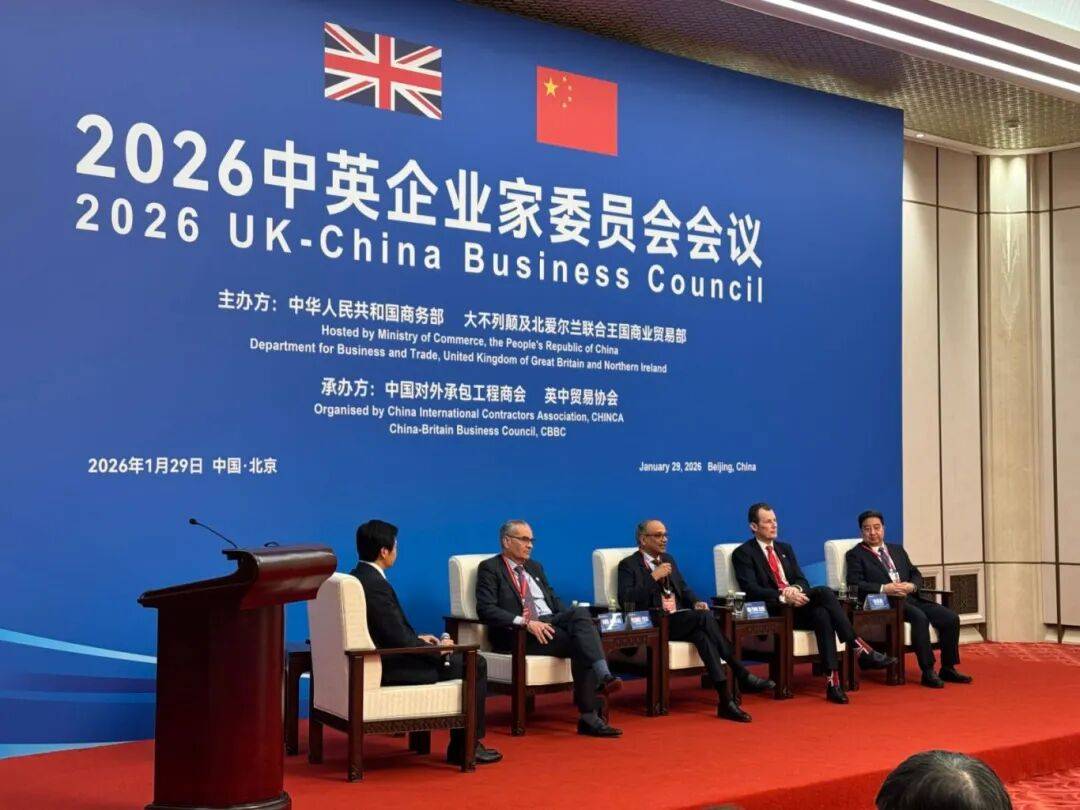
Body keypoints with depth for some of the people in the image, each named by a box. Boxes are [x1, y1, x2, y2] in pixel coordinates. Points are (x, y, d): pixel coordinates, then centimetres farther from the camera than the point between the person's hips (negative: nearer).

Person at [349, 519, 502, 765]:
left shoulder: (357, 577, 7)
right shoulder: (376, 585, -23)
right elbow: (399, 640, -23)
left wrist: (418, 638, 10)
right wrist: (439, 651, -8)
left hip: (378, 660, 10)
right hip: (389, 669, -10)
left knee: (462, 659, 22)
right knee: (475, 664, -2)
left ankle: (462, 742, 23)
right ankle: (465, 747, 7)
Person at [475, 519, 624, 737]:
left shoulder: (535, 567, 26)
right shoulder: (490, 568, 2)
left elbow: (554, 600, 23)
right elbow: (486, 609, -12)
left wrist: (575, 620, 1)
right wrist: (525, 622, -24)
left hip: (551, 623, 6)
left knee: (580, 612, -28)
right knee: (581, 643, -28)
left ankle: (603, 676, -40)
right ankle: (589, 715, -31)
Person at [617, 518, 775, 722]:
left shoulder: (668, 559, 23)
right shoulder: (629, 565, 1)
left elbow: (683, 589, 24)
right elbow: (625, 600, -13)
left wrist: (696, 602, 1)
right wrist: (654, 577, -16)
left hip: (680, 620, 6)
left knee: (702, 635, -31)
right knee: (705, 617, -31)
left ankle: (725, 700, -36)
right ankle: (742, 674, -29)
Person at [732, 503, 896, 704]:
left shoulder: (785, 549, 22)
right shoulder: (743, 553, 1)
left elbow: (802, 580, 14)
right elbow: (751, 589, -13)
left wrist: (796, 589, -12)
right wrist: (783, 595, -26)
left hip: (796, 605, 6)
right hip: (773, 611, -6)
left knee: (822, 614, -31)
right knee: (824, 592, -29)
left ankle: (832, 681, -38)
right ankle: (861, 650, -31)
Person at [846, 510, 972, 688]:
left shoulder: (898, 550, 24)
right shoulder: (855, 555, 6)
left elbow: (916, 575, 20)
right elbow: (854, 584, -8)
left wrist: (912, 586, -5)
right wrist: (884, 588, -20)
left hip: (911, 597, 6)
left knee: (951, 618, -12)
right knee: (920, 617, -33)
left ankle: (948, 668, 0)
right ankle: (928, 672, -25)